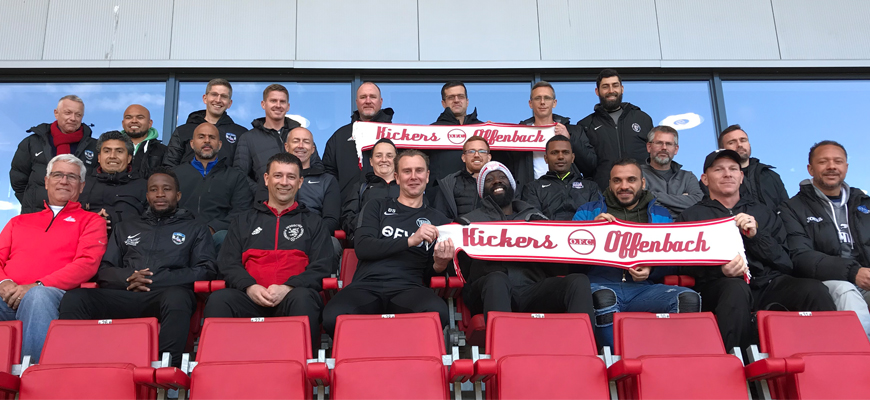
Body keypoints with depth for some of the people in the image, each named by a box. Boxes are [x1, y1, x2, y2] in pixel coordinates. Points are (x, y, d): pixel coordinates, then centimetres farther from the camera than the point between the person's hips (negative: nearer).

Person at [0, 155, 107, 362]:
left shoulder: (91, 221, 18)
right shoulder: (18, 222, 32)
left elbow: (87, 263, 1)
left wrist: (36, 286, -12)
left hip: (52, 293, -3)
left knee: (38, 296, -40)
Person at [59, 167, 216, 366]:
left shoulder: (195, 229, 22)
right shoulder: (126, 228, 31)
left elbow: (204, 271, 7)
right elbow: (103, 270, 22)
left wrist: (153, 280, -4)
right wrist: (127, 277, -2)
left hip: (165, 295, -3)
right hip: (124, 296, 3)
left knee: (177, 297, -41)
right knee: (74, 297, -27)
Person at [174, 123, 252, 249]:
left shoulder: (235, 176, 20)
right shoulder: (176, 173, 24)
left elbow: (241, 211, 4)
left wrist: (212, 229, -14)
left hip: (217, 234, 0)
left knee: (224, 237, -38)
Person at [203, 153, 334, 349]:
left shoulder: (312, 222, 21)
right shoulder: (244, 221, 25)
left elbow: (322, 266, 9)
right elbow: (227, 263, 15)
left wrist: (288, 288, -10)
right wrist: (250, 287, -8)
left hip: (294, 295, -1)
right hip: (251, 295, 1)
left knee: (303, 298, -37)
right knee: (218, 300, -31)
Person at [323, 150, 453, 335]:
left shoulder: (439, 220, 22)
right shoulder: (377, 207, 20)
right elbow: (362, 248, 2)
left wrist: (440, 265, -3)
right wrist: (410, 240, -8)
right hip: (367, 285, 0)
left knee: (438, 312, -38)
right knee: (334, 317, -37)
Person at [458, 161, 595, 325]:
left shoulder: (534, 217, 30)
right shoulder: (470, 221, 25)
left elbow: (558, 268, 19)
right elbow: (461, 269, 11)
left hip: (532, 289, 3)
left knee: (579, 281, -25)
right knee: (496, 279, -39)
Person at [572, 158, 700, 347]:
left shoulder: (661, 215, 24)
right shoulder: (588, 211, 20)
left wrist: (651, 269, -5)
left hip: (643, 288, 2)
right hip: (602, 284, -2)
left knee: (689, 298, -27)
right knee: (603, 297, -40)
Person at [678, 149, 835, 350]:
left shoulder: (762, 213, 24)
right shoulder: (691, 216, 17)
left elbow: (787, 264, 15)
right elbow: (688, 266, 4)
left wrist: (757, 236, -2)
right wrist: (721, 271, -17)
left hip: (769, 283, 3)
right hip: (719, 286, -3)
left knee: (814, 289, -27)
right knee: (736, 288, -38)